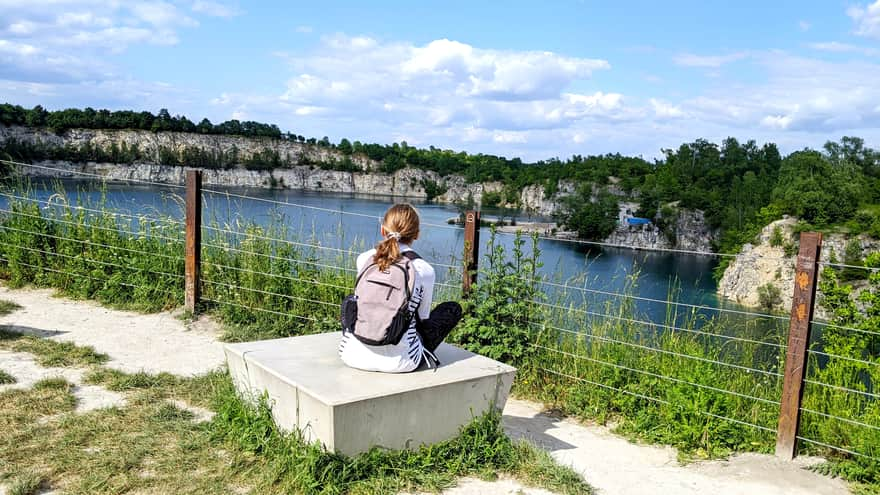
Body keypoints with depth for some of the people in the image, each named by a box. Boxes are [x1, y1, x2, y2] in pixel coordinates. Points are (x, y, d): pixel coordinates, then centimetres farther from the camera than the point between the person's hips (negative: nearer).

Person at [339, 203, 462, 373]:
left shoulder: (363, 259, 0)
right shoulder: (424, 271, -9)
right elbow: (423, 318, 4)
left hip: (354, 356, 4)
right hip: (397, 362, -3)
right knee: (453, 309, 16)